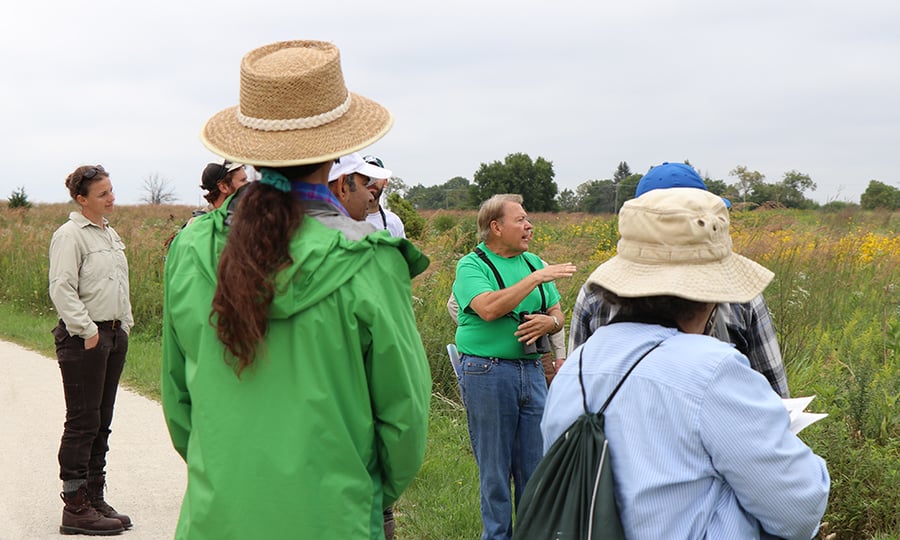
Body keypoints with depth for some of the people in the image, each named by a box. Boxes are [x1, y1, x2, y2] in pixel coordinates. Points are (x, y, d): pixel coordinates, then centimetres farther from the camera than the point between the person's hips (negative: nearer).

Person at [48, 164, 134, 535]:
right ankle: (76, 508, 0)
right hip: (84, 337, -8)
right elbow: (62, 289, -16)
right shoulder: (70, 235, -10)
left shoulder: (110, 234, 17)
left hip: (114, 335, 9)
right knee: (82, 423, -5)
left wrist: (124, 325, 17)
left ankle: (95, 500, 19)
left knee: (101, 423, 11)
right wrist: (87, 331, -17)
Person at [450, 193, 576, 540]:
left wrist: (549, 322, -7)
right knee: (494, 467, 3)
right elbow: (488, 308, -22)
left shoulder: (533, 263, 15)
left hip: (531, 371, 5)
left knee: (535, 463, 9)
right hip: (488, 373, -5)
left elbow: (557, 314, 17)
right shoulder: (472, 265, -4)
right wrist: (535, 279, -22)